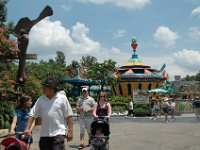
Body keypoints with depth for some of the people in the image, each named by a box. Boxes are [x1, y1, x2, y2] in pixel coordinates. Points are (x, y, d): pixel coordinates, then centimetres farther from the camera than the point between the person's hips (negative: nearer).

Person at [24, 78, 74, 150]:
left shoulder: (62, 98, -3)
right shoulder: (40, 99, 5)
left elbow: (69, 116, -3)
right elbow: (32, 115, 6)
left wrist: (70, 131, -6)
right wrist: (27, 128, -1)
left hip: (58, 133, -4)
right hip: (44, 134, 4)